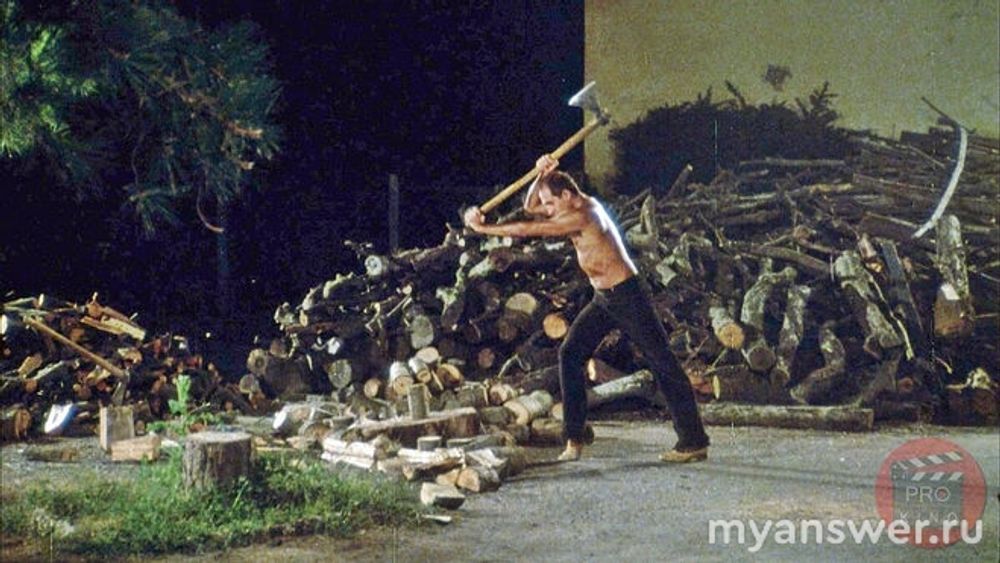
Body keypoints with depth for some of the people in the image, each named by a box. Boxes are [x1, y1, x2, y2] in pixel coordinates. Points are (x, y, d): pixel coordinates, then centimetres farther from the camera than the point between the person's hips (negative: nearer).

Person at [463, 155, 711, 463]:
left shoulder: (582, 217, -23)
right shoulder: (580, 204, 6)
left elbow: (528, 229, -24)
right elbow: (530, 207, 15)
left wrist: (483, 227, -18)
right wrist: (542, 176, -4)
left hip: (627, 296, -10)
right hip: (603, 299, 10)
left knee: (662, 362, -5)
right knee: (570, 354, -1)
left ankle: (694, 441, -2)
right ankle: (573, 439, 0)